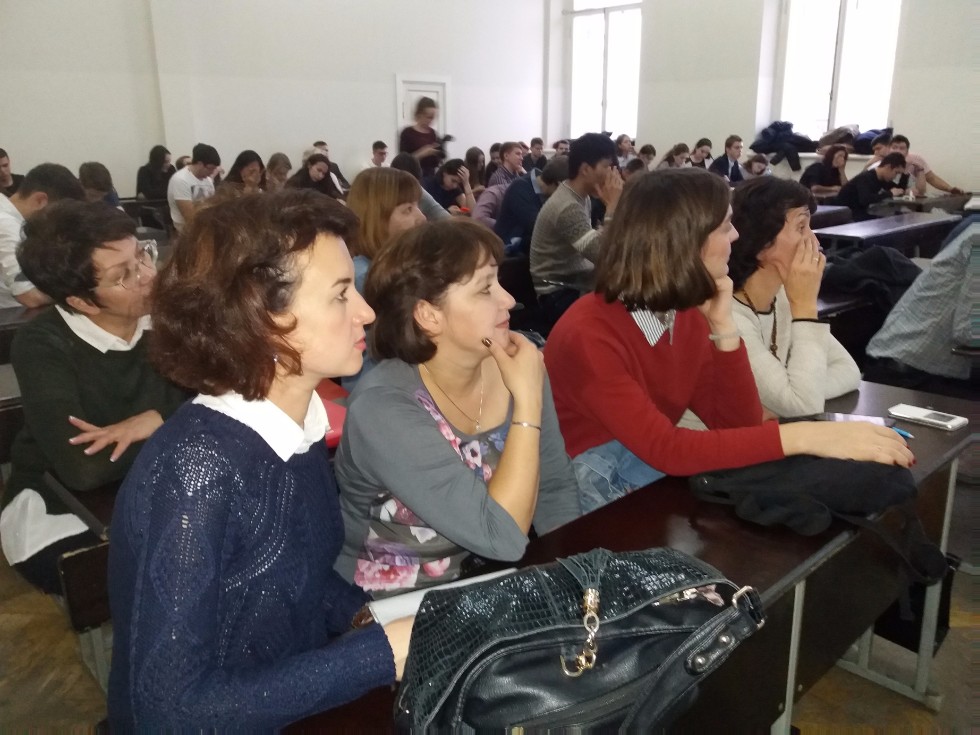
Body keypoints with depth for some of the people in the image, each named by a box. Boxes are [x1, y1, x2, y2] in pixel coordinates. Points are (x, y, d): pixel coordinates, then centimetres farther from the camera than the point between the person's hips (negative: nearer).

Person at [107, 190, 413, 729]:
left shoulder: (297, 427, -6)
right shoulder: (195, 468, -26)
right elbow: (171, 703, -24)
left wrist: (362, 617, -9)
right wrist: (380, 654, -23)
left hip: (299, 705, 6)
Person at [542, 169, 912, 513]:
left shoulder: (685, 315, -1)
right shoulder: (588, 335, -24)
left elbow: (739, 425, -3)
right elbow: (665, 449, -30)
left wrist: (723, 327, -14)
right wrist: (804, 436, -33)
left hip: (658, 482, 6)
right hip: (587, 504, -6)